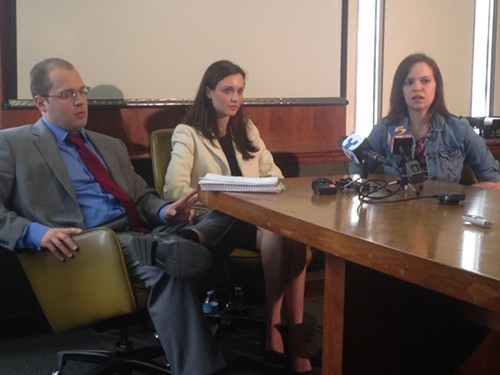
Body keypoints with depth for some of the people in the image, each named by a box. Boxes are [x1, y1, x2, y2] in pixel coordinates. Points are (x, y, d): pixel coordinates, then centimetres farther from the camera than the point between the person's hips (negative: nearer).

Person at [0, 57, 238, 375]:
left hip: (143, 234, 7)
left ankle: (189, 239, -42)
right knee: (167, 269, -37)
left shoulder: (111, 145, 28)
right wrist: (35, 232, -20)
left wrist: (165, 211, 2)